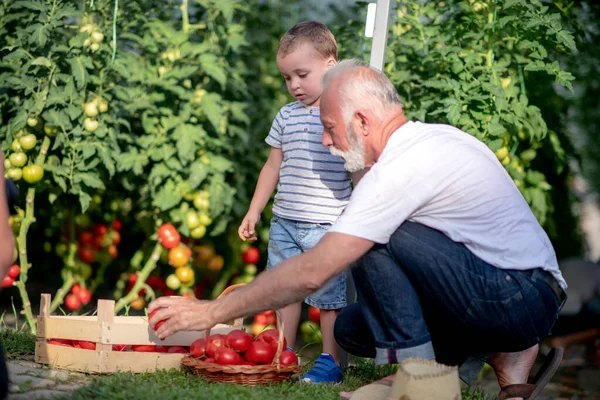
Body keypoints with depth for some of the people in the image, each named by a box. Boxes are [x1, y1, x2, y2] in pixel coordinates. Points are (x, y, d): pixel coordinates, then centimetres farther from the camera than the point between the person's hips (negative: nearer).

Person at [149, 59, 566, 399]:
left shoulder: (401, 168, -18)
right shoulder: (435, 136, 11)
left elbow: (311, 272, -20)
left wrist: (211, 312, -12)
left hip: (518, 298, -10)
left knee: (373, 238, -17)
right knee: (351, 327, 8)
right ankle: (503, 354, 6)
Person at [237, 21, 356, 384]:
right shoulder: (287, 116, 11)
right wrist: (254, 212, 19)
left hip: (326, 226, -5)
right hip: (284, 223, 6)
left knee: (330, 295, 1)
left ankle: (331, 361, 13)